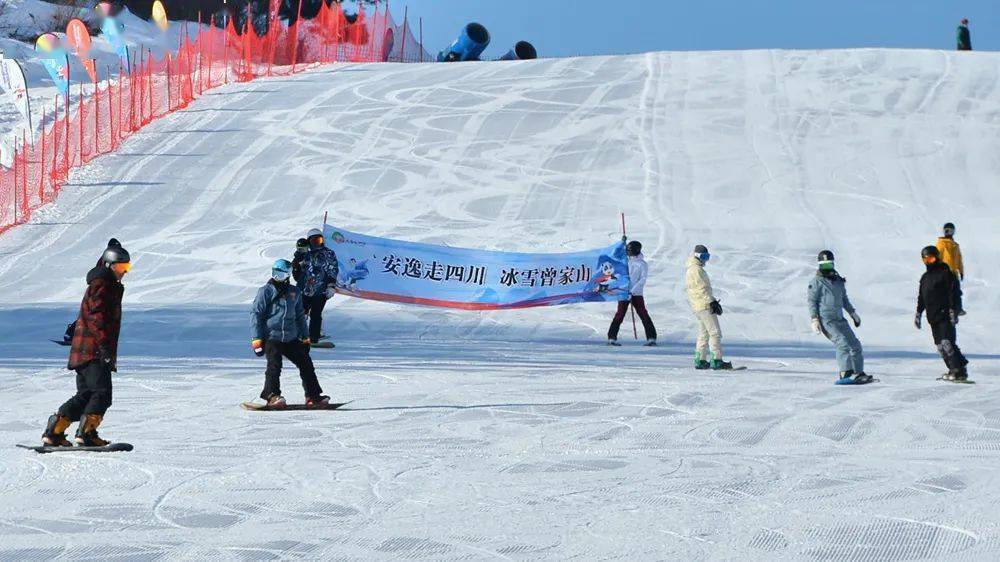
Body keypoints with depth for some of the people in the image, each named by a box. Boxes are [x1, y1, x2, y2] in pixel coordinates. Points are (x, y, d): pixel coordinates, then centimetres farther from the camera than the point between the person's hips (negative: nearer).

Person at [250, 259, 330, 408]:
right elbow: (255, 313, -4)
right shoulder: (266, 291, -3)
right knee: (274, 365, -22)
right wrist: (256, 339, -12)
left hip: (291, 338, 5)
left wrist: (305, 337, 21)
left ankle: (313, 396, 11)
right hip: (271, 338, -5)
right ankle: (272, 395, -15)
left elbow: (300, 316, 23)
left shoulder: (294, 292, 12)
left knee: (306, 363, 3)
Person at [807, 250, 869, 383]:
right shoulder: (816, 282, 0)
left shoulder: (839, 281, 19)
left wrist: (853, 313, 27)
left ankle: (859, 373, 10)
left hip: (840, 320, 8)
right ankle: (846, 373, -35)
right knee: (842, 341, -27)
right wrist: (814, 319, -14)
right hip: (826, 320, -7)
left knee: (855, 345, 3)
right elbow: (812, 301, -3)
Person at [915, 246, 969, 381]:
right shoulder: (925, 277, 19)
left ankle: (959, 371, -15)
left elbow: (954, 293, -10)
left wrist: (953, 311, -17)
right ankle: (955, 370, 9)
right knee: (940, 345, 5)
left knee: (947, 343, -16)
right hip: (933, 318, 8)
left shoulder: (945, 273, -5)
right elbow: (921, 297, 27)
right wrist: (918, 313, 22)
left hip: (945, 315, -8)